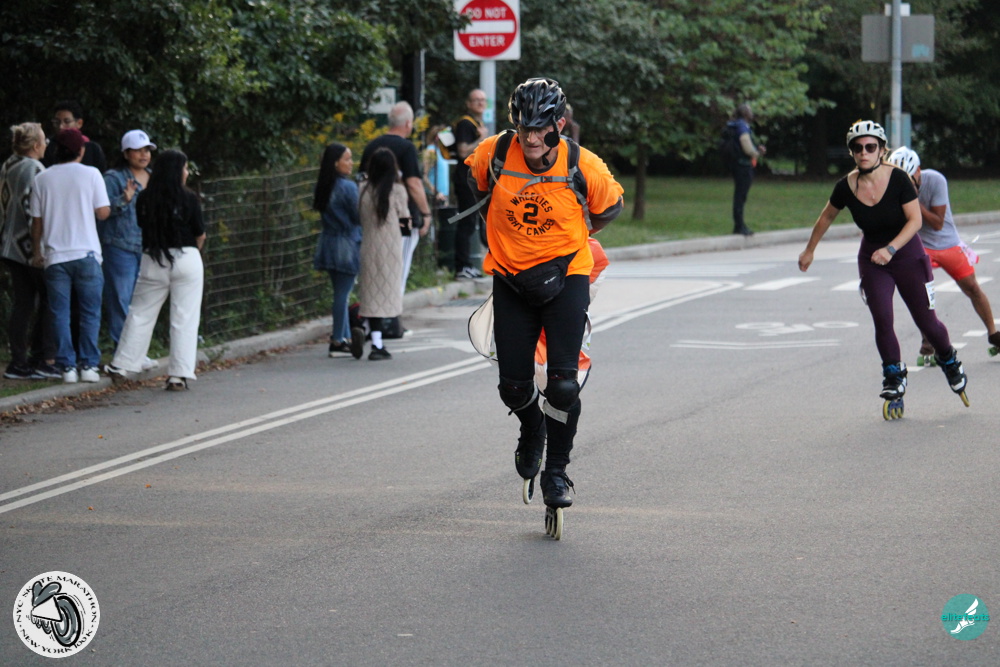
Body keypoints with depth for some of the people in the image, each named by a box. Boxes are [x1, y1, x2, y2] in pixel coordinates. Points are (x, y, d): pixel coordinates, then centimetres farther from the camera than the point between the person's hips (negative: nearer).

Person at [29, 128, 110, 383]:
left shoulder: (42, 179, 4)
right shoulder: (90, 175, -3)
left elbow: (36, 221, 6)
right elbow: (103, 213, -6)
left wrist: (37, 252, 18)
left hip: (55, 256, 2)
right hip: (86, 254, -2)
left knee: (60, 313, 5)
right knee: (90, 312, 6)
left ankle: (67, 366, 2)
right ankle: (88, 364, 1)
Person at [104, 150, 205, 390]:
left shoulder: (144, 199, 0)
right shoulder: (188, 199, -8)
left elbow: (142, 226, 8)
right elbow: (200, 235, -1)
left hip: (153, 260, 3)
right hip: (186, 260, -3)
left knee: (140, 314, 12)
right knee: (183, 319, 2)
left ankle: (121, 366, 16)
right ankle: (179, 375, 0)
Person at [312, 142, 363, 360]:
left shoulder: (324, 187, 8)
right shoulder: (347, 187, -16)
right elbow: (359, 217, -13)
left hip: (329, 243, 8)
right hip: (347, 245, -8)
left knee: (340, 293, 14)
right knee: (342, 293, -3)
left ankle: (346, 338, 18)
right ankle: (338, 342, -1)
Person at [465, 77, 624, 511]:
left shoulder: (584, 167, -18)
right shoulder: (493, 154, -13)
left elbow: (610, 208, 5)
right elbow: (475, 187, 12)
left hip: (564, 275, -2)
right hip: (510, 278, 2)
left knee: (563, 384, -14)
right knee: (514, 386, 0)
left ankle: (556, 471, 7)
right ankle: (531, 430, 36)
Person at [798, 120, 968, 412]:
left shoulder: (898, 179, -20)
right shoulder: (846, 187, -12)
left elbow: (915, 220, -19)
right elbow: (826, 217, 6)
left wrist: (890, 249, -31)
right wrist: (809, 250, 15)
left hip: (907, 255, -2)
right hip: (872, 260, 2)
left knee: (926, 322, 4)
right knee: (882, 321, -13)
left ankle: (949, 361, 32)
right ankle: (893, 375, 6)